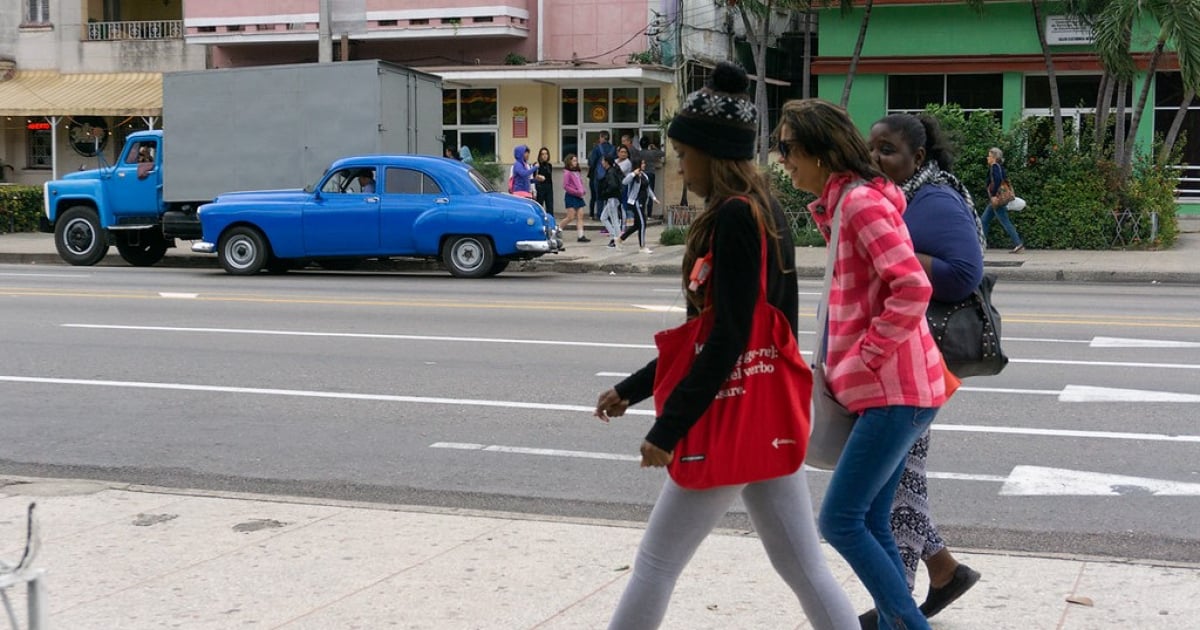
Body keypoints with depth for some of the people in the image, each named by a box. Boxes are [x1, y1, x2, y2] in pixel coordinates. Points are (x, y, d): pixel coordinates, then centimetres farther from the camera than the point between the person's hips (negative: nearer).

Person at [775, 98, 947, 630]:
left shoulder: (861, 202, -15)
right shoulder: (842, 203, 16)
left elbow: (913, 289, -24)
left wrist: (861, 360, -18)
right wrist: (839, 361, 12)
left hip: (895, 392, -10)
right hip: (886, 388, 10)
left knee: (840, 520, -8)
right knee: (870, 524, 12)